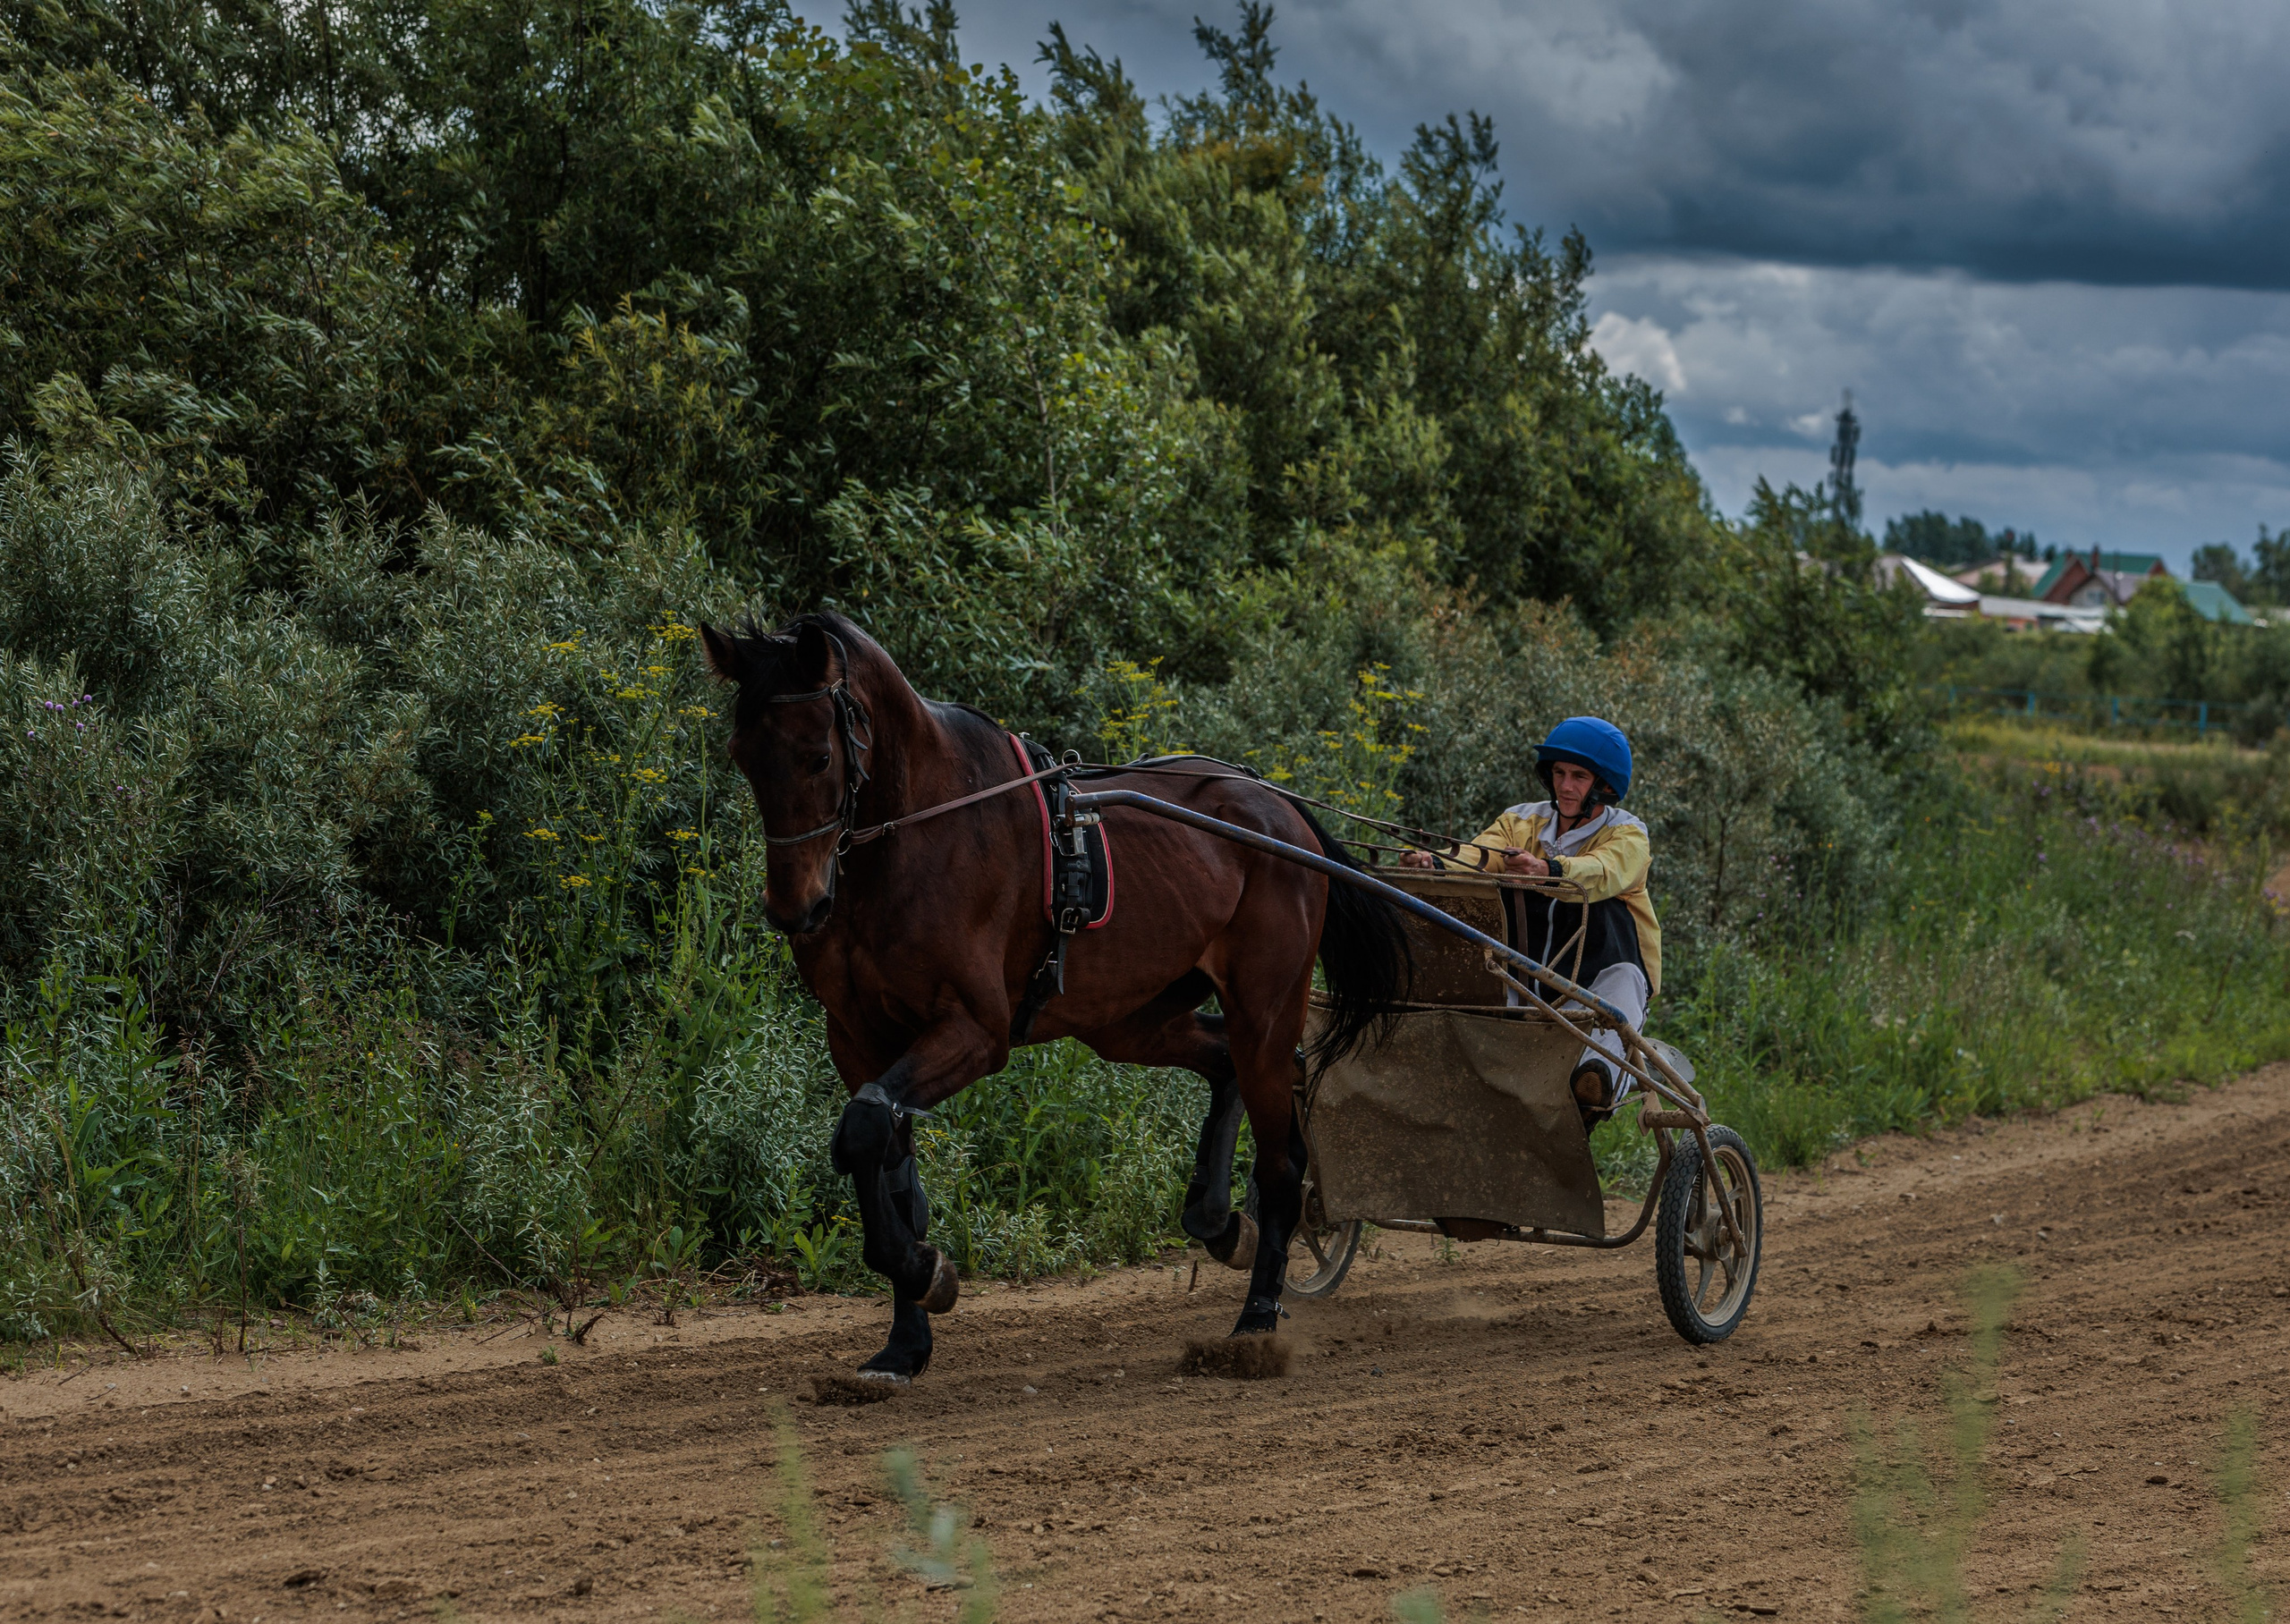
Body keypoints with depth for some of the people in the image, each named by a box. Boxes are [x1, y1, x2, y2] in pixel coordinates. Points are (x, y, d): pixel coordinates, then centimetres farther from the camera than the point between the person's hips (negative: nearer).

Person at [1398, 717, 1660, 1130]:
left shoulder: (1627, 836, -1)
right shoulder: (1522, 823, 10)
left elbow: (1602, 873, -26)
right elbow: (1476, 860, -10)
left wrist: (1547, 870, -47)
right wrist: (1436, 865, -34)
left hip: (1598, 976, -3)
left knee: (1619, 975, -36)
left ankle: (1601, 1072, -59)